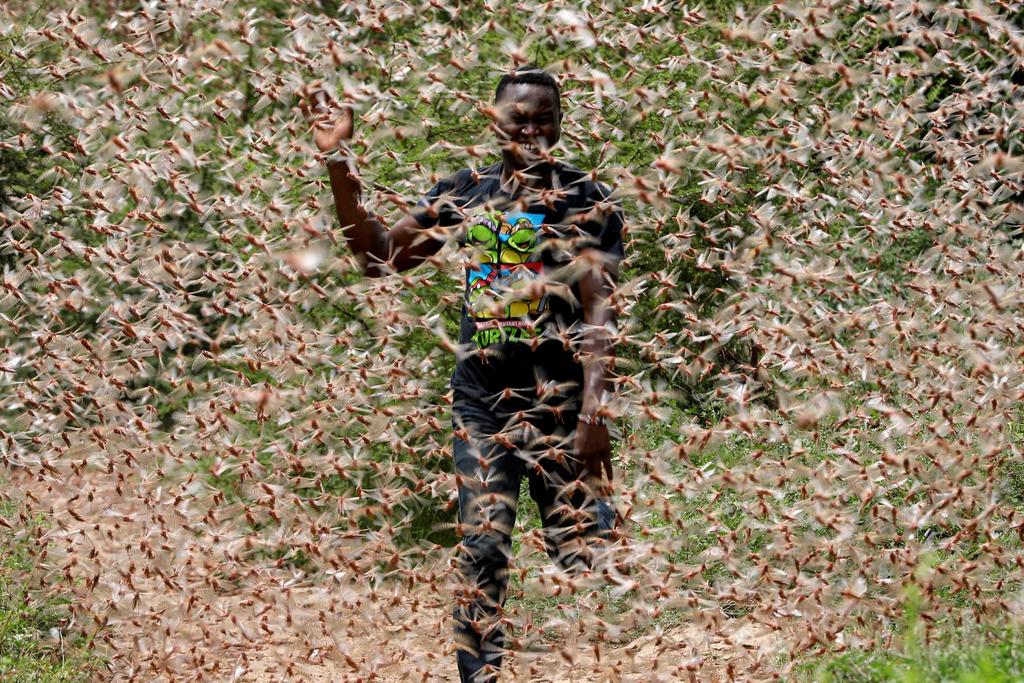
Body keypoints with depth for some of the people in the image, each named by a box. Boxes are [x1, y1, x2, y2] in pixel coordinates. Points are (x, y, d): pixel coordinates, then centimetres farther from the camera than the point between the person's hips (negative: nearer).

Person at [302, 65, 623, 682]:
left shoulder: (588, 203, -2)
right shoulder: (466, 192, 10)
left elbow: (598, 314, -10)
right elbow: (380, 254, 14)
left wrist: (594, 411, -22)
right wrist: (339, 162, 5)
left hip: (561, 405, -3)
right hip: (481, 403, 3)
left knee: (581, 557, -6)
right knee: (481, 554, -1)